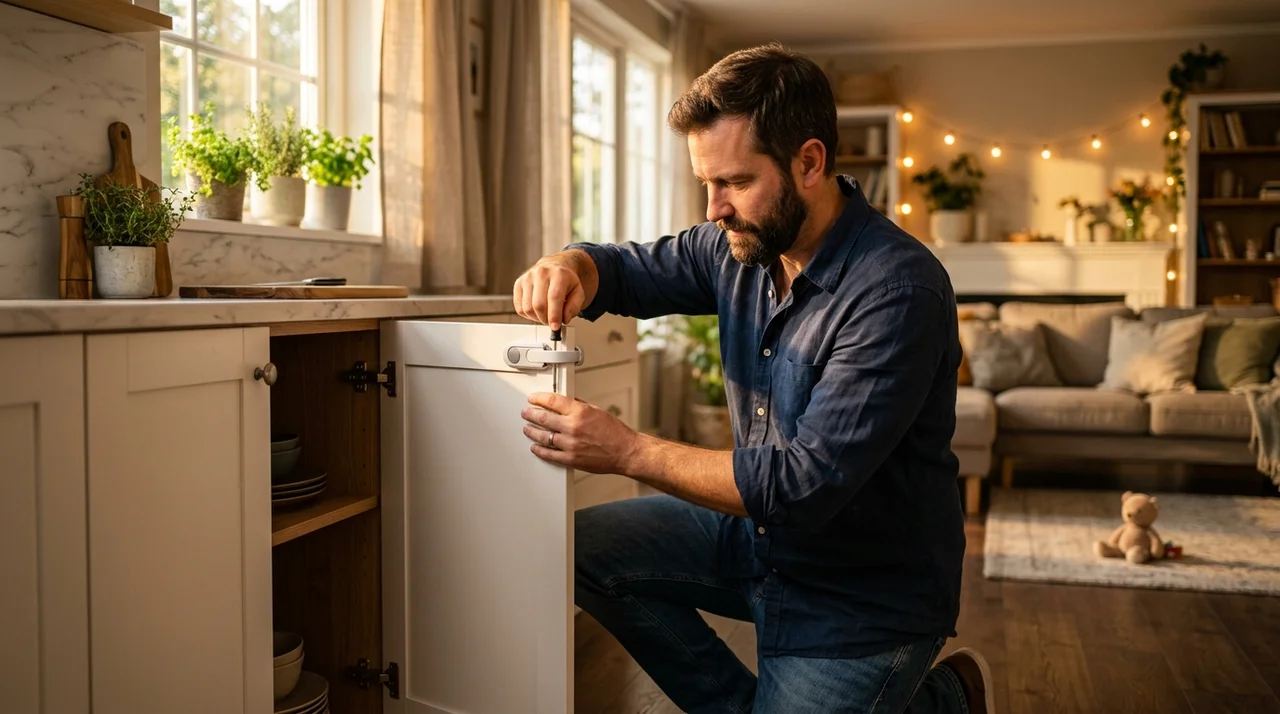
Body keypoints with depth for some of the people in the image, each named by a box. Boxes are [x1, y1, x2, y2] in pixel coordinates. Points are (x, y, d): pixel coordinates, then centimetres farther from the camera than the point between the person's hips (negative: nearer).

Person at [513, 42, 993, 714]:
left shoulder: (899, 291, -28)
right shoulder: (741, 244, -5)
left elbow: (805, 485, -31)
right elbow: (628, 267, 8)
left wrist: (626, 450, -29)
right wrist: (568, 268, -18)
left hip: (865, 595, -7)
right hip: (762, 533, 7)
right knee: (581, 547, -1)